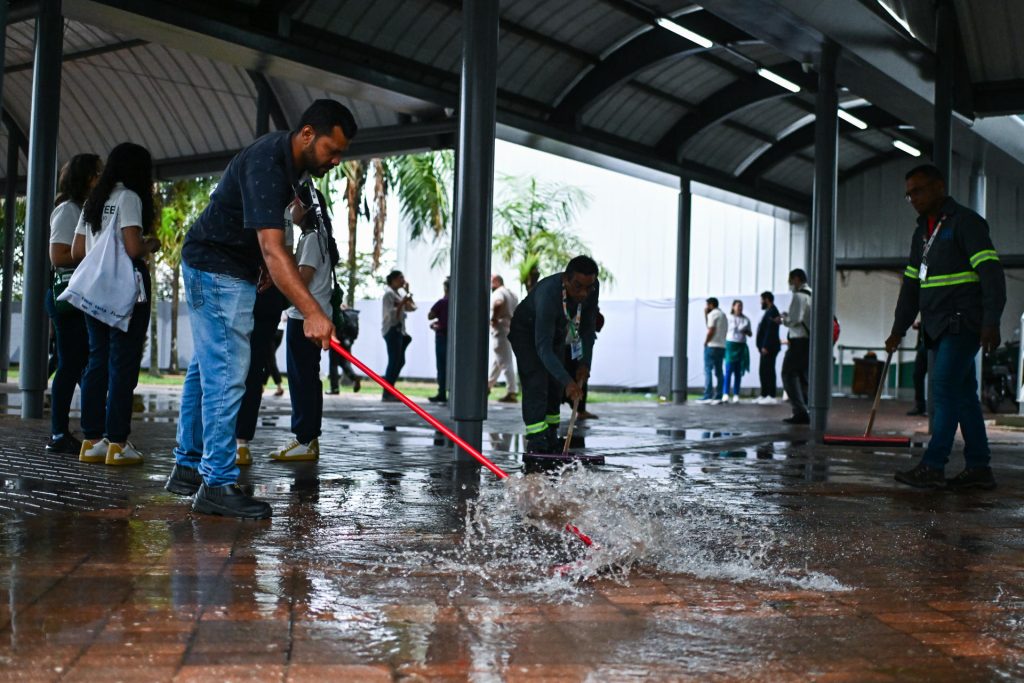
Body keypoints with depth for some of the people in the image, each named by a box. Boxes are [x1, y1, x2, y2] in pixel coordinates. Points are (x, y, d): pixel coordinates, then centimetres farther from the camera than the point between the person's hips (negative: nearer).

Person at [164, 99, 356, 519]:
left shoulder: (289, 158, 2)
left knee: (207, 368, 15)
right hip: (216, 270, -10)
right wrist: (311, 312, -47)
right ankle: (217, 484, -9)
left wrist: (264, 264, 9)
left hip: (233, 270, 10)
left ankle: (188, 467, 25)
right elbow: (272, 247, -40)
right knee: (226, 374, -13)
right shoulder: (266, 164, -29)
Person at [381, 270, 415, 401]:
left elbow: (412, 307, 21)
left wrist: (407, 292, 18)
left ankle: (389, 391, 17)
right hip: (392, 330, -10)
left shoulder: (397, 294, 20)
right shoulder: (389, 294, -9)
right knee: (394, 362, -10)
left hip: (399, 330, 10)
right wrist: (402, 303, -21)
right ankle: (386, 393, -7)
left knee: (400, 361, 12)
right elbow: (391, 314, -18)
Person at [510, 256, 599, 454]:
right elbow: (543, 348, -46)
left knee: (555, 385, 5)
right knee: (536, 383, -18)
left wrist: (585, 363, -18)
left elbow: (587, 327, -10)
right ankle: (535, 441, -18)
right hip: (526, 331, -6)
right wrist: (568, 381, -53)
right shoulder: (548, 295, -45)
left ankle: (551, 437, 14)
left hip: (556, 331, 6)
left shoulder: (592, 288, -25)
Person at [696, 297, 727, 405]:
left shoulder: (713, 314, -8)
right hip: (722, 346, 8)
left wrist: (705, 343, -7)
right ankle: (718, 397, 5)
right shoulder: (723, 314, 19)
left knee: (708, 370, -8)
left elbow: (711, 331, -17)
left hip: (712, 346, -8)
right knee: (718, 372, 7)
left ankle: (707, 396, -14)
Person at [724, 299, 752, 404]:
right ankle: (726, 393, -12)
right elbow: (725, 332, 5)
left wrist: (748, 332, -6)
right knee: (729, 370, -11)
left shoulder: (746, 319, 10)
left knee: (738, 371, 3)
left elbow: (750, 334, 15)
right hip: (731, 344, -3)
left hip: (741, 345, 3)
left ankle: (736, 394, 4)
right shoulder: (729, 318, 2)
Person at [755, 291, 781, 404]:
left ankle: (772, 397, -9)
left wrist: (765, 346, -22)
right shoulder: (769, 311, 20)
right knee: (763, 371, 12)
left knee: (768, 371, -9)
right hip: (766, 347, 10)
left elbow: (770, 331, -20)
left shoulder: (772, 311, -11)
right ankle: (764, 395, 17)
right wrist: (762, 346, 16)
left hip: (769, 348, -10)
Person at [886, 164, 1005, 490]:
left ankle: (933, 466, -11)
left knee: (945, 390, -12)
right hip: (939, 328, 8)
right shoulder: (921, 233, 19)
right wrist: (898, 329, 16)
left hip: (963, 325, -8)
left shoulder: (966, 222, -7)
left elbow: (991, 273, -15)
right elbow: (911, 285, 21)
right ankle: (978, 468, 10)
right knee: (963, 393, 7)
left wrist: (991, 322, -23)